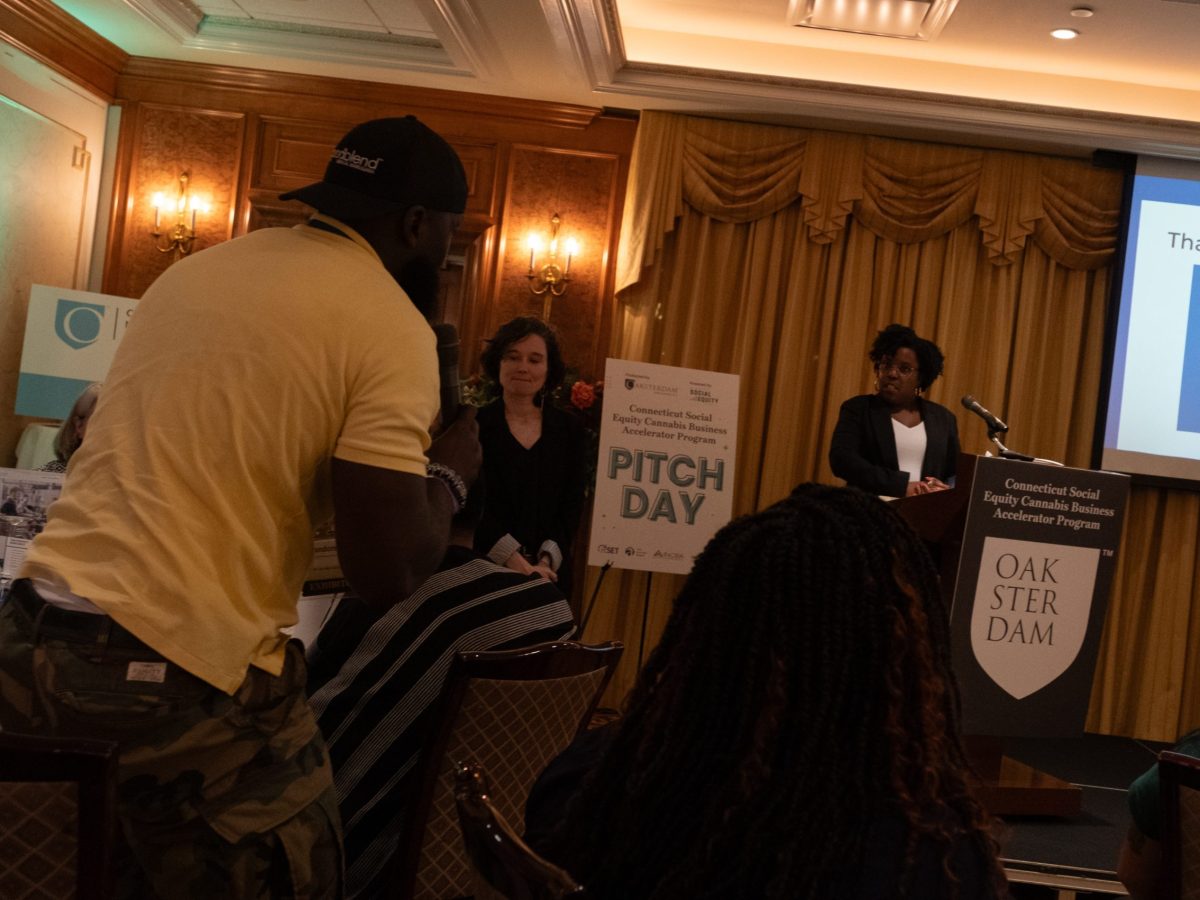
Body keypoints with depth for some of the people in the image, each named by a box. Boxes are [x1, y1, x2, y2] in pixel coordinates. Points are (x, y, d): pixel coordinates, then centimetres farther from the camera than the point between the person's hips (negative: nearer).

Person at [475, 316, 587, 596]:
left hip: (548, 576, 2)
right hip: (482, 570, -2)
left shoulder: (570, 431, 7)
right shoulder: (474, 424, -1)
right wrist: (514, 561, -19)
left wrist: (545, 563, -13)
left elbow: (571, 508, 2)